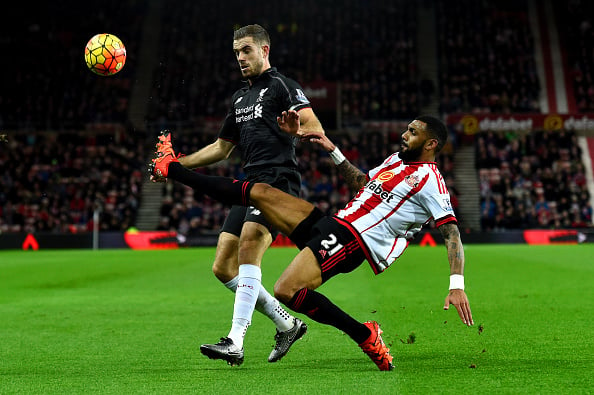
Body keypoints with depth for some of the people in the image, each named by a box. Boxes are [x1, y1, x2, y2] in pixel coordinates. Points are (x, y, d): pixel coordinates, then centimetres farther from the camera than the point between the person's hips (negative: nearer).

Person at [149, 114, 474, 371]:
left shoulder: (429, 180, -9)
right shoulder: (397, 159, 18)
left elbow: (451, 233, -15)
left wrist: (457, 284, -26)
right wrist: (332, 150, 28)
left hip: (351, 241, -9)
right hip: (333, 222, 9)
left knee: (286, 291, -27)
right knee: (258, 192, 5)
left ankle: (365, 336, -12)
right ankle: (170, 168, 15)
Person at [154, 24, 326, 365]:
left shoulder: (281, 85, 0)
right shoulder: (240, 98, 25)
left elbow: (314, 125, -14)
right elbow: (222, 147, 33)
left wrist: (298, 126, -38)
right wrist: (177, 163, 27)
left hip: (277, 180, -9)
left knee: (248, 250, -25)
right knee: (223, 268, 3)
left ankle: (236, 342, -28)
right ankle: (288, 324, 13)